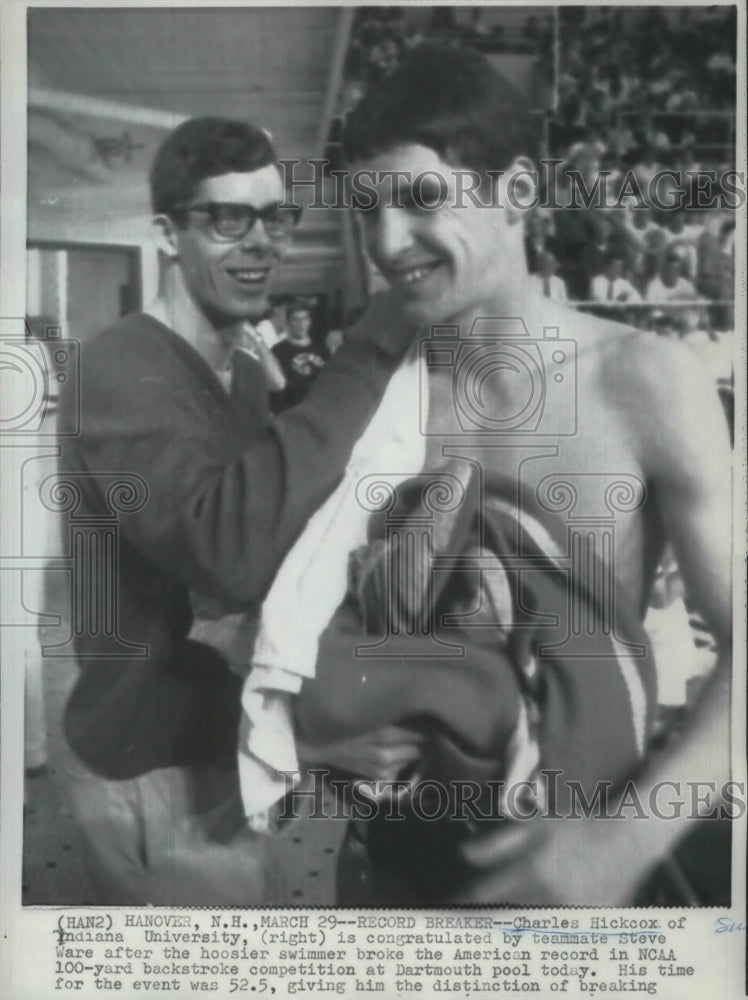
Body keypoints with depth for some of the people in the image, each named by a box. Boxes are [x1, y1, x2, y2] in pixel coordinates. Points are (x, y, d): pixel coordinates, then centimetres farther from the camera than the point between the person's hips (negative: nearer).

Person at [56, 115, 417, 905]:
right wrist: (380, 345, -40)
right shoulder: (123, 371, -23)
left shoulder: (246, 376, 9)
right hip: (159, 773, -9)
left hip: (215, 743, 9)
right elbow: (236, 548, -41)